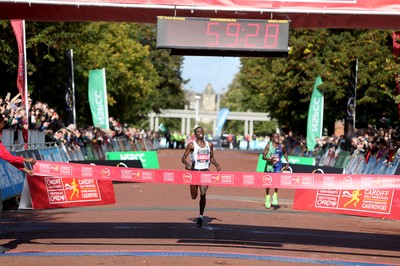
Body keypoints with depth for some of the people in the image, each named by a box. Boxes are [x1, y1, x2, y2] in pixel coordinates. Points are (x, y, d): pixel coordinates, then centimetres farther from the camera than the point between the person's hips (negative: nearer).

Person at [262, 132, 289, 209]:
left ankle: (275, 195, -8)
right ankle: (267, 197, 29)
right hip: (269, 165, 0)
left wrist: (287, 162, 13)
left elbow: (285, 153, 21)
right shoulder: (268, 146, -5)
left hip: (278, 165, 0)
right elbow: (263, 156, -6)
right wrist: (269, 159, -25)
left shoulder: (281, 146, 1)